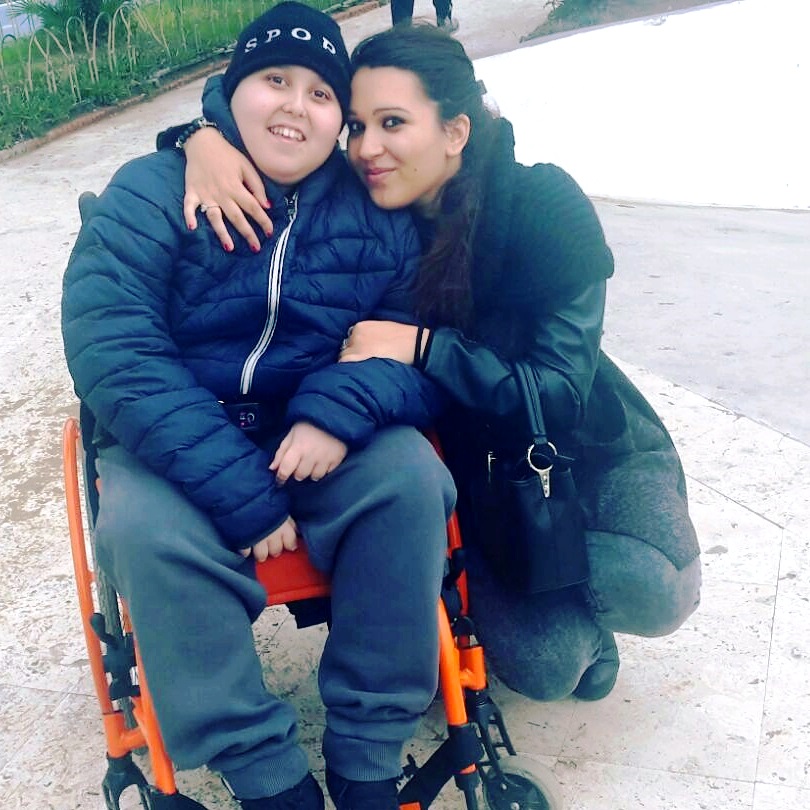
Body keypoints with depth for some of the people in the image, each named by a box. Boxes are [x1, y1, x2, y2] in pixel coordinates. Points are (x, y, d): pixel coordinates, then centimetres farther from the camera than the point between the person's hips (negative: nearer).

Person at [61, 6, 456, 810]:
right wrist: (241, 495, -27)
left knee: (410, 473, -27)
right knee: (147, 529, -33)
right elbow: (111, 350, -20)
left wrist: (341, 410, -27)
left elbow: (413, 348, -3)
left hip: (317, 441, 2)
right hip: (176, 445, -1)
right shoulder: (153, 193, -7)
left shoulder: (376, 215, 2)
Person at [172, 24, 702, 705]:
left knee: (655, 590, -29)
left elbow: (559, 393, -26)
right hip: (476, 464, 2)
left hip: (587, 447, -1)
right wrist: (206, 137, -27)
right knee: (542, 665, -19)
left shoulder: (545, 206, -23)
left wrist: (420, 345, -37)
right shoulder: (365, 207, -13)